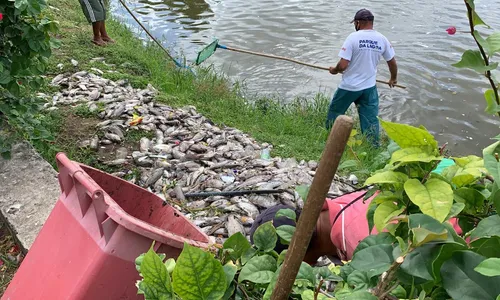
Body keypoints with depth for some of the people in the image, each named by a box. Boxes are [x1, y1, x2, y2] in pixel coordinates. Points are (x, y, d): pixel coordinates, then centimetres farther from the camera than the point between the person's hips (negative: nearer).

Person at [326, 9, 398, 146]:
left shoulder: (353, 37, -16)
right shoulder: (382, 39, -1)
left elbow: (343, 65, -19)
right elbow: (392, 63, 10)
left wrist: (334, 70, 3)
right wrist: (393, 79, 28)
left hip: (349, 86, -3)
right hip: (370, 87, 4)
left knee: (335, 111, 17)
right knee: (370, 118, 10)